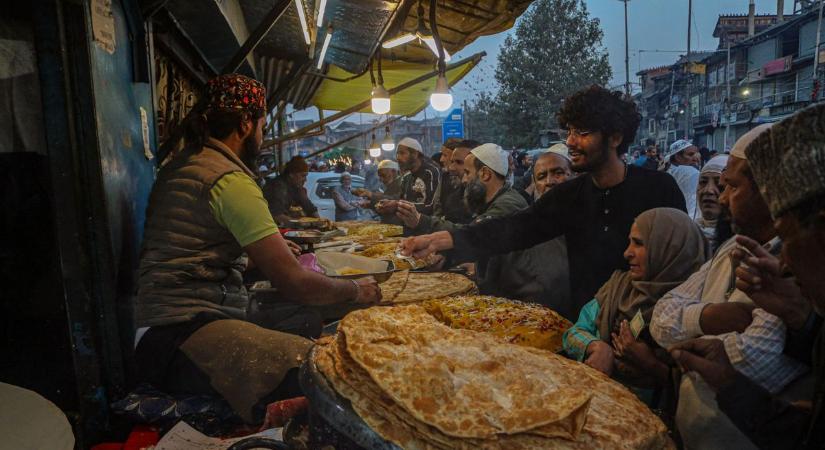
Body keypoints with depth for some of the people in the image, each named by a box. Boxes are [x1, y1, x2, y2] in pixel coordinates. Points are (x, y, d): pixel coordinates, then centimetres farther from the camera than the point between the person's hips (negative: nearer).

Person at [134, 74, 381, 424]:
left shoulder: (181, 164, 20)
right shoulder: (230, 179, -12)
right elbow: (294, 285, -14)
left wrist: (280, 255, 29)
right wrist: (357, 290, 3)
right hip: (178, 337, -11)